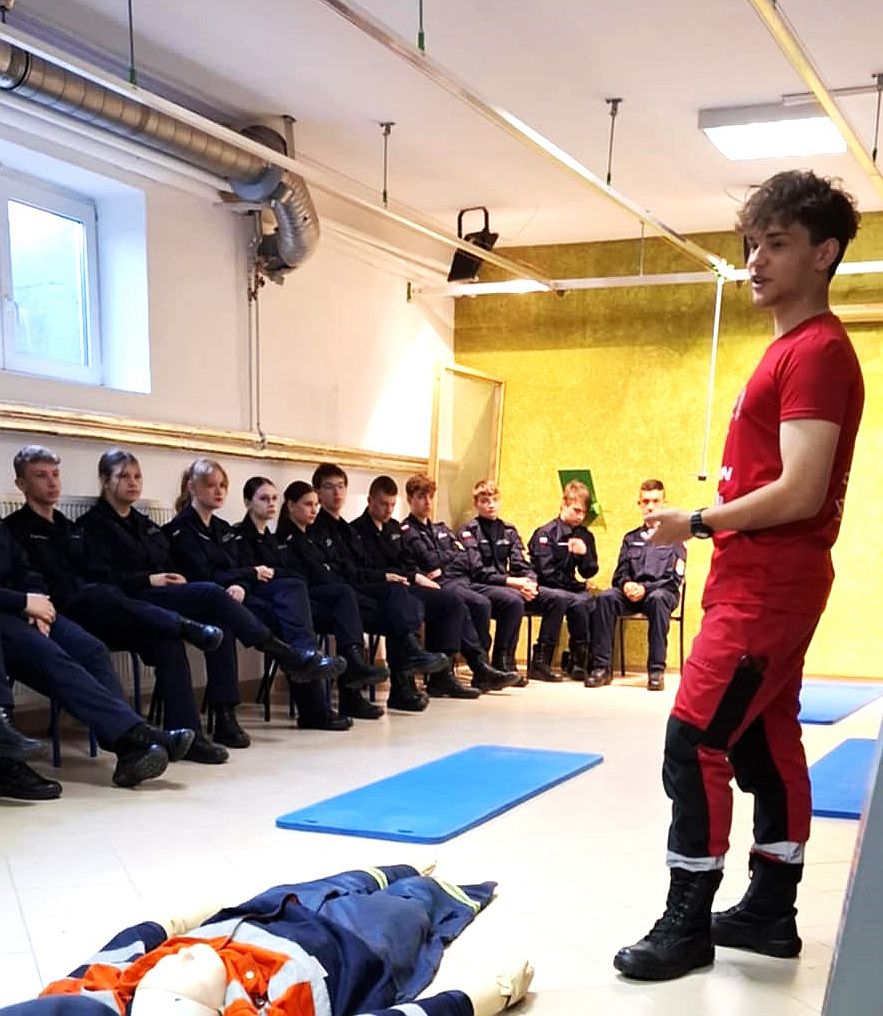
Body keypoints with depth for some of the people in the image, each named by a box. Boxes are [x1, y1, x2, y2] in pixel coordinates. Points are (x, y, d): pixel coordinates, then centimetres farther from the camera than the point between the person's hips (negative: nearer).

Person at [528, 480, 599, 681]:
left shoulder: (585, 536, 11)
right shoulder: (545, 534, -6)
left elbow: (589, 573, 12)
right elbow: (547, 574, -12)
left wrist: (585, 554, -9)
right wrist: (578, 585, -5)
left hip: (571, 588, 5)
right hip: (548, 591, -5)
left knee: (597, 604, -24)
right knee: (578, 602, -32)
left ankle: (592, 659, -11)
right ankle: (578, 660, -20)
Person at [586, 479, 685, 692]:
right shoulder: (631, 538, 22)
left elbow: (675, 578, -1)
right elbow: (619, 574, 16)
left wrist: (645, 588, -15)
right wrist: (626, 585, -9)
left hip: (661, 592, -3)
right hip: (631, 594, 3)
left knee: (657, 598, -40)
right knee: (606, 597, -30)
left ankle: (656, 670, -37)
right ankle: (601, 667, -30)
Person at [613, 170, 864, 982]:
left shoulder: (818, 352, -16)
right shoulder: (789, 349, 16)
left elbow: (799, 494, -23)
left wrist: (697, 523, -13)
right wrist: (717, 528, 10)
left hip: (768, 580, -10)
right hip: (762, 575, 10)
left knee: (695, 740, -8)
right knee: (765, 741, 14)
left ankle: (686, 927, 1)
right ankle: (771, 911, 23)